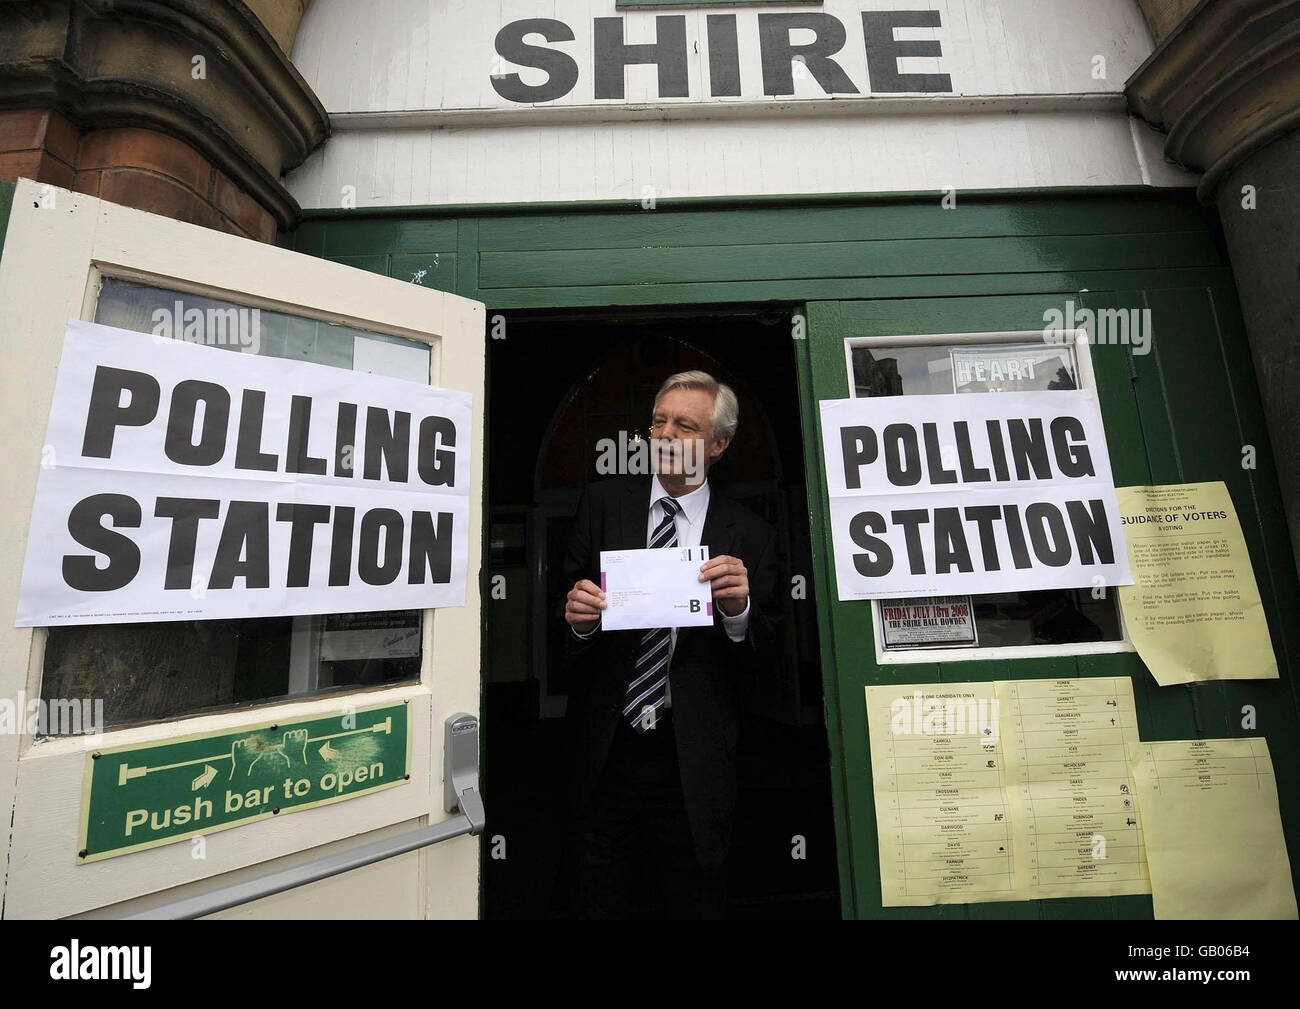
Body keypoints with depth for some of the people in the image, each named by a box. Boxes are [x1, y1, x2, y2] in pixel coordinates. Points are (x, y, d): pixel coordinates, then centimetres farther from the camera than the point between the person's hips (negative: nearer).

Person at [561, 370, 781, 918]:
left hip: (695, 767, 0)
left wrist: (739, 608, -22)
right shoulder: (604, 503, 0)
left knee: (697, 903, 22)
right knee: (599, 905, 20)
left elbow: (762, 661, -3)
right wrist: (580, 619, -20)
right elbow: (569, 601, 2)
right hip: (606, 755, 1)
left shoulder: (750, 536, -4)